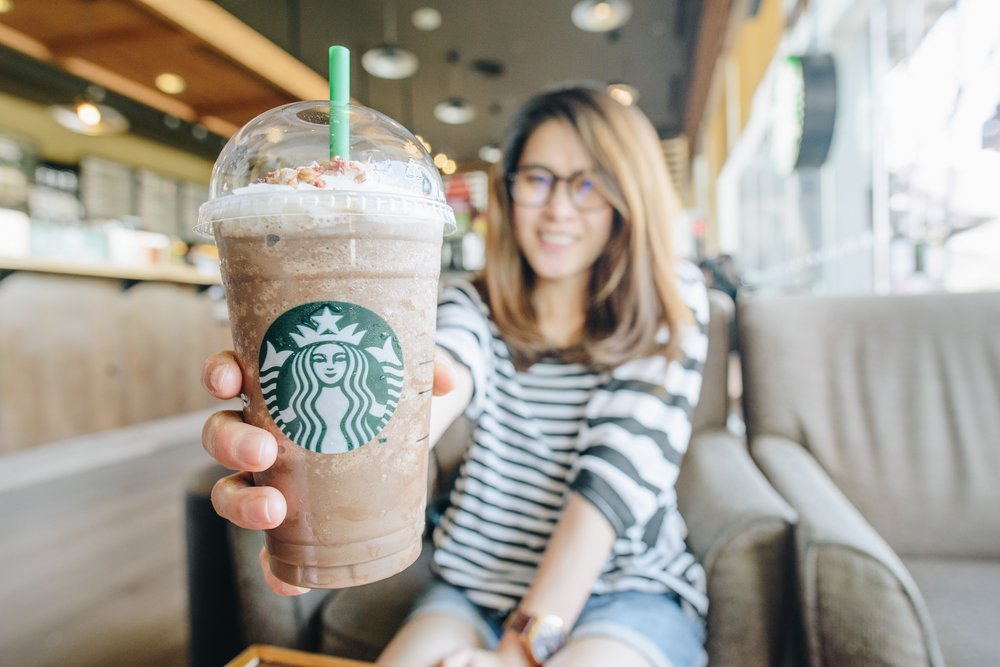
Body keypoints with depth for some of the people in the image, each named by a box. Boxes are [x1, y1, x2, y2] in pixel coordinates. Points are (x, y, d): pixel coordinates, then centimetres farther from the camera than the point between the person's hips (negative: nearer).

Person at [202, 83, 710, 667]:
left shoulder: (673, 304, -5)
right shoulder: (474, 304, -2)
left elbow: (626, 458, -16)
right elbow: (435, 383, -25)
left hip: (629, 591, -1)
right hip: (478, 584, 2)